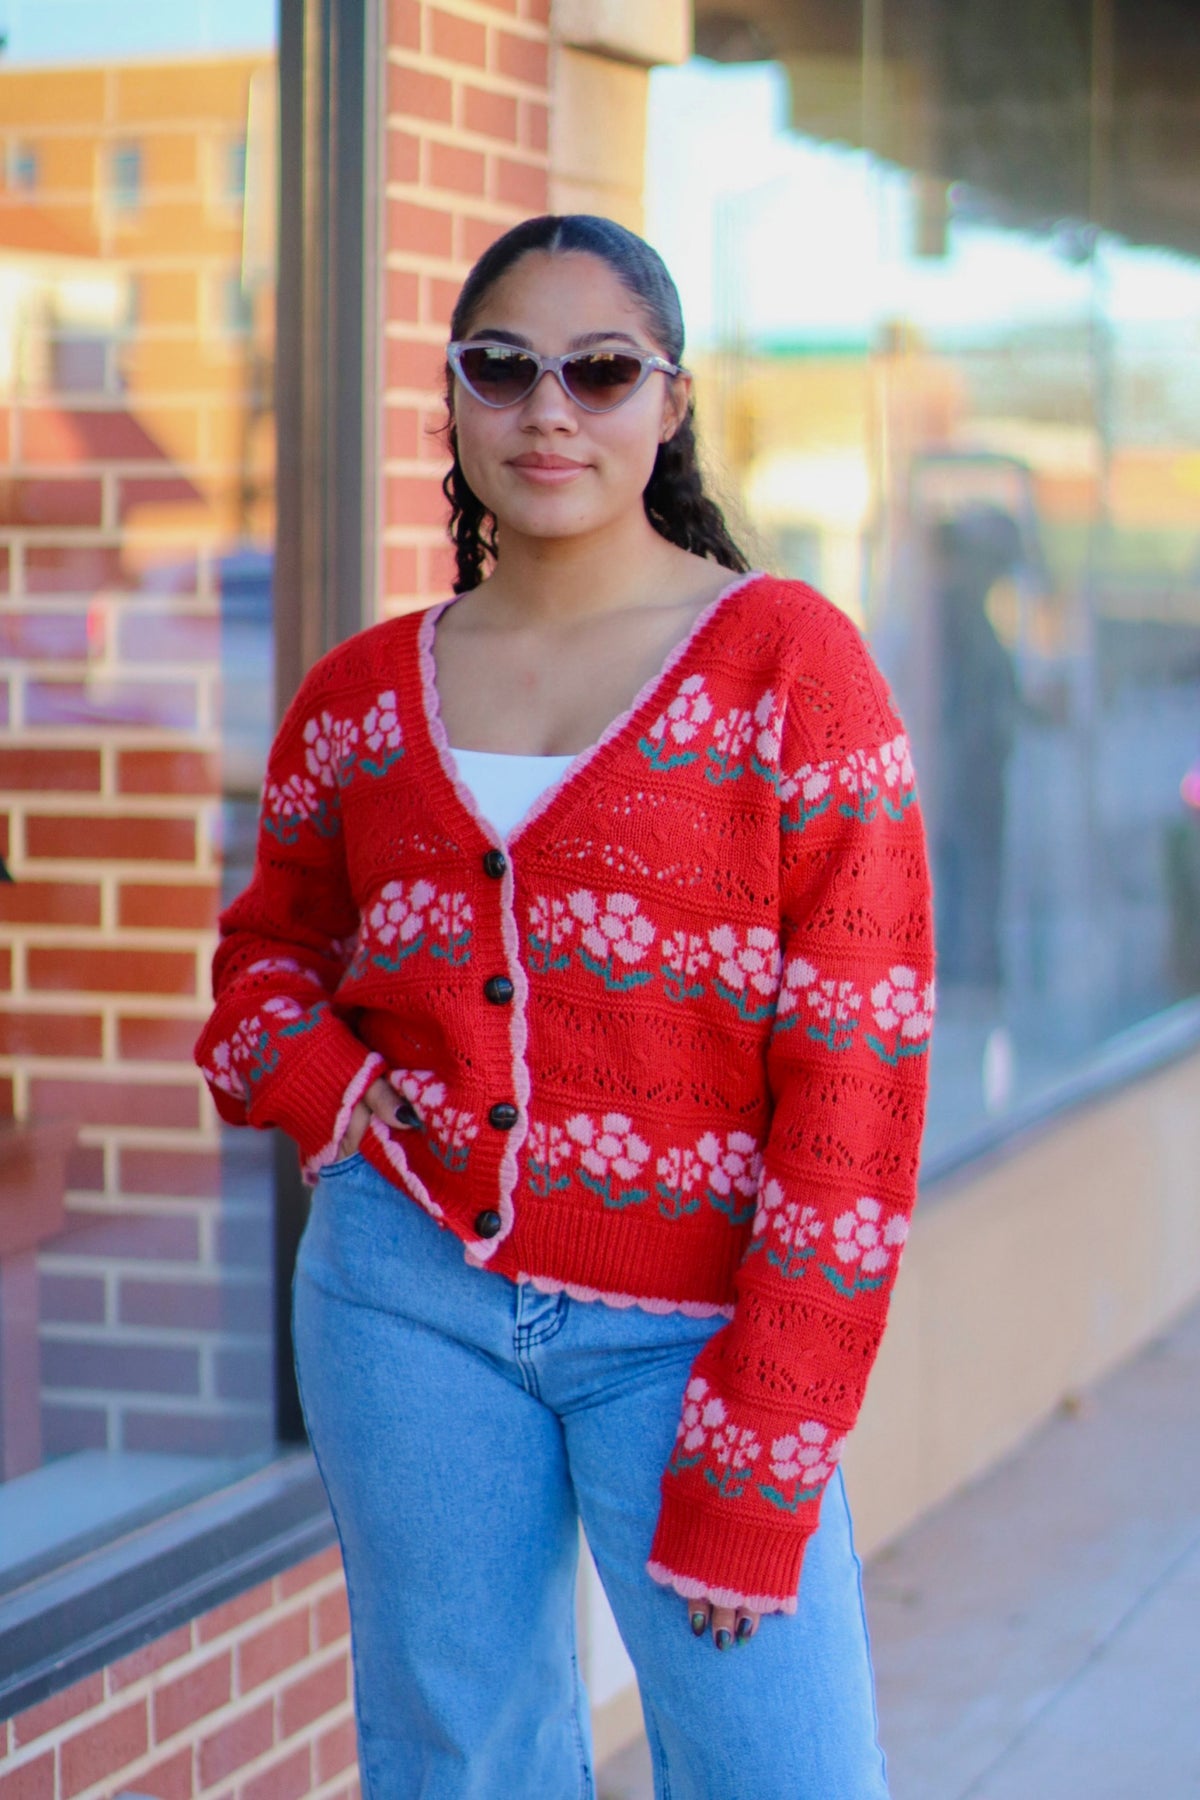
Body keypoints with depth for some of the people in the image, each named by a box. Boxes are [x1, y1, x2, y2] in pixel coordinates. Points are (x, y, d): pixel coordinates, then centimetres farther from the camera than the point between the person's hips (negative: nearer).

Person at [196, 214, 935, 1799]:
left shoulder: (786, 661, -5)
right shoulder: (362, 696, 7)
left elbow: (857, 1071, -9)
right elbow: (267, 949, 24)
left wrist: (751, 1473, -12)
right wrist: (319, 1087, -1)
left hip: (694, 1325, -3)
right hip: (410, 1292, 3)